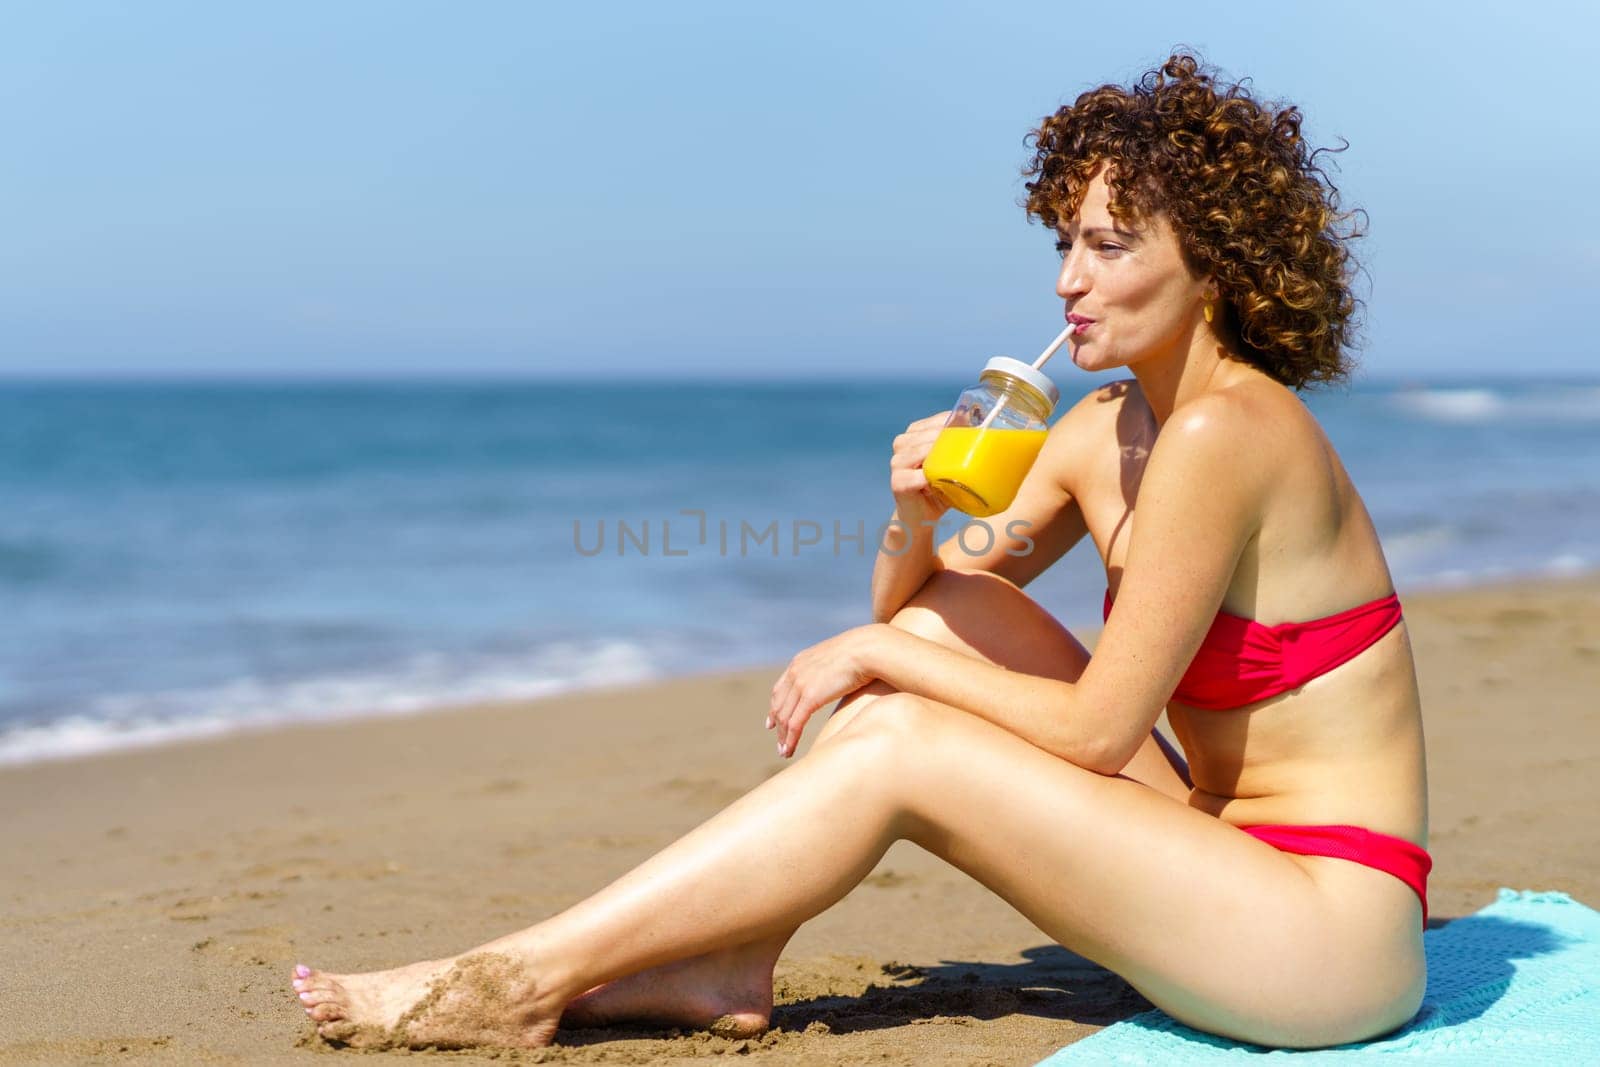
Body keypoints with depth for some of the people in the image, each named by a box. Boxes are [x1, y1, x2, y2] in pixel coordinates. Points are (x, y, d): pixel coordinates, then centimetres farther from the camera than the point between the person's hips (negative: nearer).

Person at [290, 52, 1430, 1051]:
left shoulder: (1223, 432, -20)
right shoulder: (1107, 426, 7)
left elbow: (1098, 731, -18)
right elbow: (902, 605, 11)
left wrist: (880, 658, -8)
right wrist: (913, 522, -12)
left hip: (1337, 930, -8)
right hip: (1223, 862, 8)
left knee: (901, 751, -18)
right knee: (935, 617, -1)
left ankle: (522, 980, -10)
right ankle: (729, 968, -5)